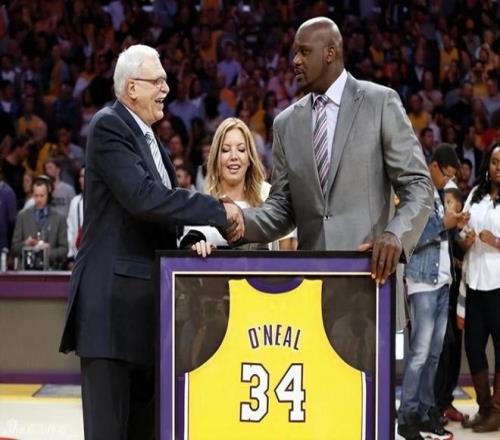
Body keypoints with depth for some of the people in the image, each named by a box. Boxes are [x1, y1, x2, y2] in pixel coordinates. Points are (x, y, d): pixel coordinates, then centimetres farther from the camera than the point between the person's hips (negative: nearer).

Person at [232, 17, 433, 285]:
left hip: (371, 268, -3)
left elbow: (417, 185, -3)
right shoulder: (286, 123, 12)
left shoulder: (381, 102, 1)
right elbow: (282, 205, 13)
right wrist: (245, 220, -8)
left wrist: (395, 234, -21)